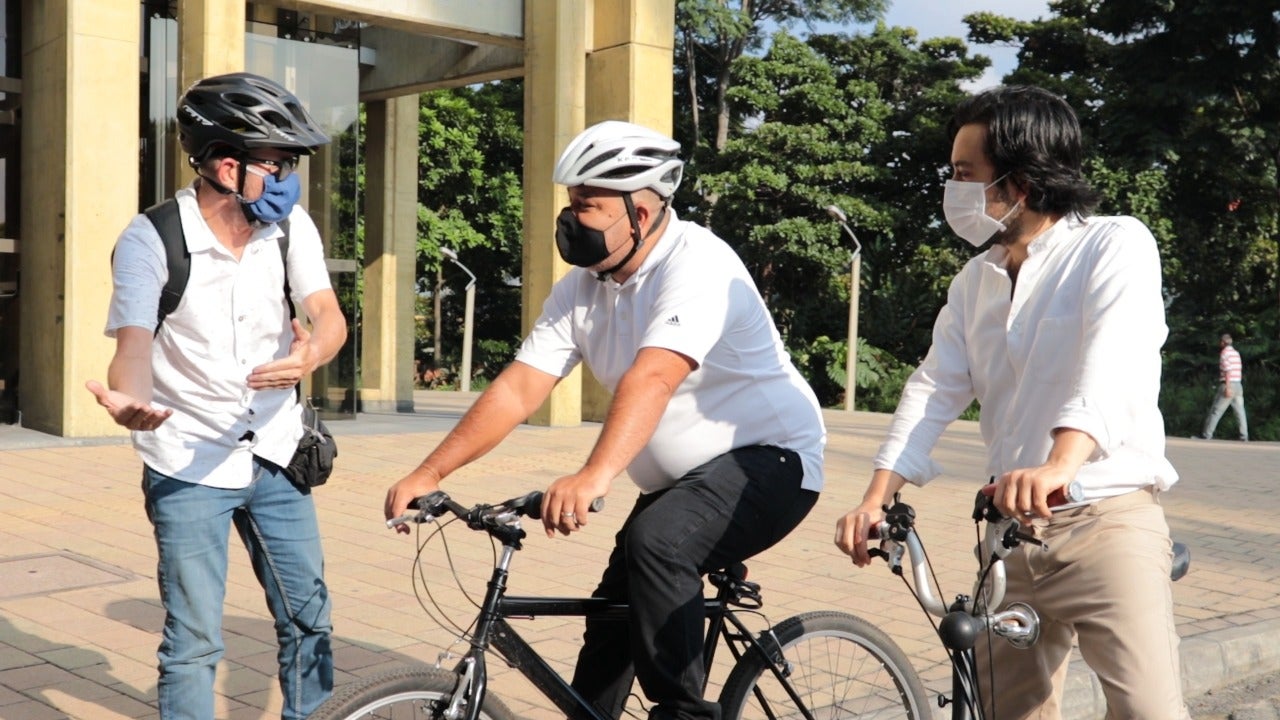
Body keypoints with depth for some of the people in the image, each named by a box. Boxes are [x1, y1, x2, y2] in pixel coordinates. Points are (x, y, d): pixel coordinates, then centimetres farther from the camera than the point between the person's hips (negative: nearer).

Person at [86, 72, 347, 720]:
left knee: (308, 618, 11)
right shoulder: (149, 240, -15)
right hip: (189, 465, -4)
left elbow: (329, 315, -13)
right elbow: (134, 341, -25)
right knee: (194, 642, -2)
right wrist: (129, 401, -48)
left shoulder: (290, 224, -3)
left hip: (275, 454, 4)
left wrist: (311, 352, -37)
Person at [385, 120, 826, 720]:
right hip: (680, 478, 8)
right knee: (611, 620, 9)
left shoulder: (698, 265, -24)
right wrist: (429, 473, -15)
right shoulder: (580, 288, -3)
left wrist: (594, 477, -53)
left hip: (770, 458, -8)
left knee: (656, 542, -32)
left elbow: (652, 379, -39)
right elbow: (518, 388, -7)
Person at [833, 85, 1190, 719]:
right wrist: (877, 497, -9)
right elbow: (934, 389, 5)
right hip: (1010, 524, 6)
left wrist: (1058, 465, -41)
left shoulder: (1116, 245, -7)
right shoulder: (975, 281, 13)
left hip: (1106, 518, -6)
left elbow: (1114, 368, -23)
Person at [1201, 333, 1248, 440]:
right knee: (1240, 411, 5)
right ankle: (1244, 436, 0)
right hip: (1238, 384, 7)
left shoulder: (1224, 352, -7)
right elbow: (1239, 370, 19)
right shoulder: (1236, 353, 16)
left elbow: (1228, 370, -17)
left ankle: (1207, 435, 0)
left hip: (1228, 385, -6)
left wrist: (1228, 387, -21)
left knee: (1216, 411, -1)